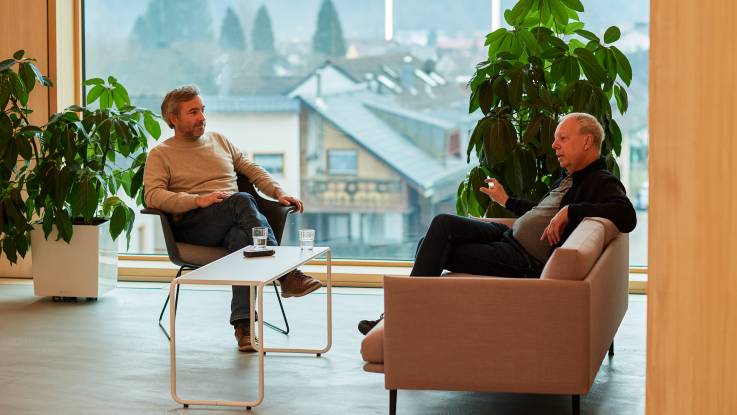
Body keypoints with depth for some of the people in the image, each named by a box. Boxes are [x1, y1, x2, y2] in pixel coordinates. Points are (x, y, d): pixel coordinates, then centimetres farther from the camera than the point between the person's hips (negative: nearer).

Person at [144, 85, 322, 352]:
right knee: (242, 200, -34)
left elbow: (253, 170, 28)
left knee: (242, 238, -37)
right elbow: (153, 195, -6)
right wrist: (198, 200, -19)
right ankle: (286, 275, -40)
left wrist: (278, 192, 7)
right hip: (191, 225, -3)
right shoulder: (160, 154, 11)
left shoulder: (219, 141, 27)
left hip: (235, 225, 3)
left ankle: (243, 326, -47)